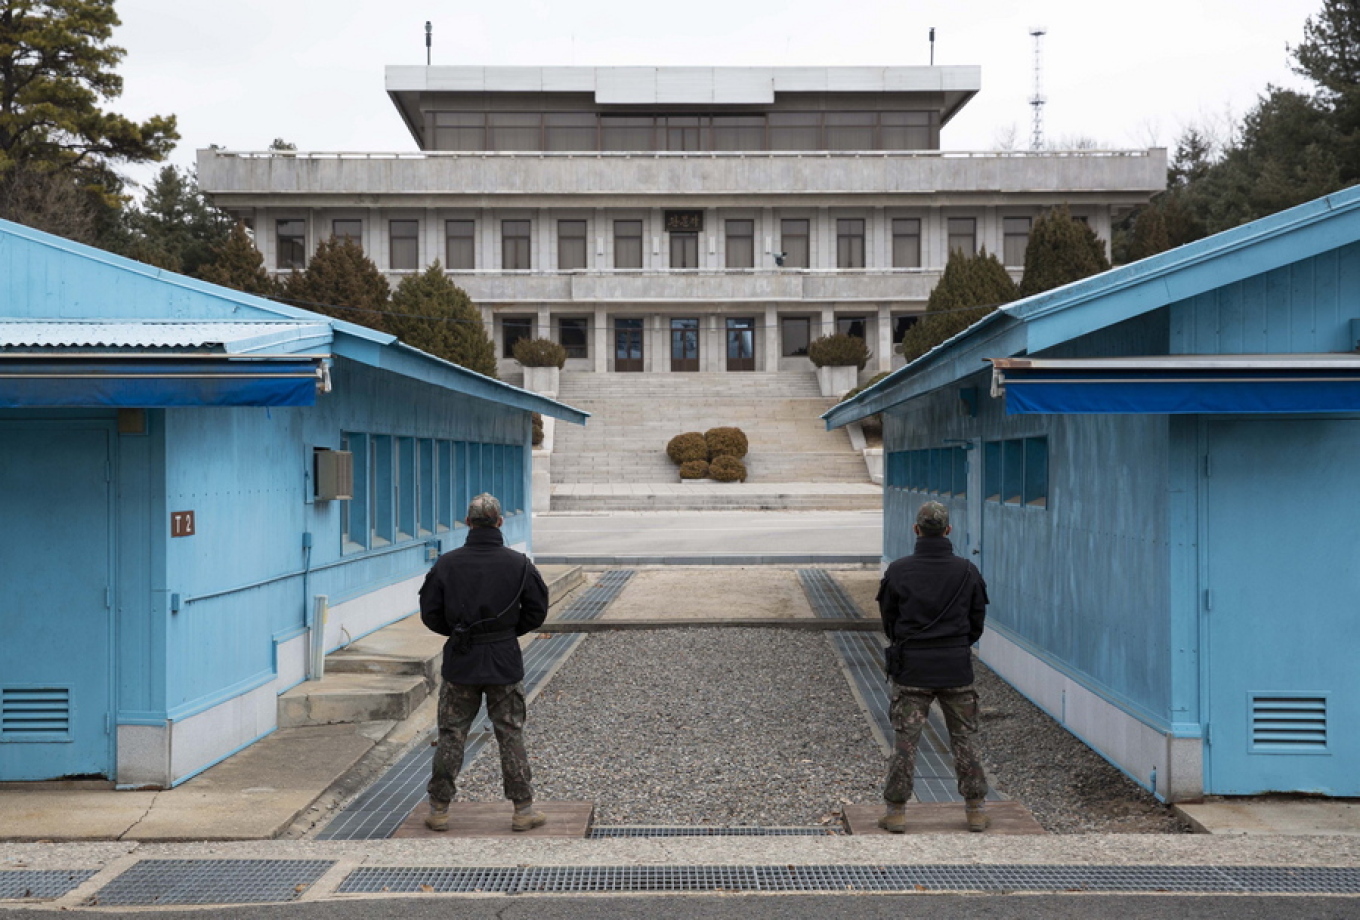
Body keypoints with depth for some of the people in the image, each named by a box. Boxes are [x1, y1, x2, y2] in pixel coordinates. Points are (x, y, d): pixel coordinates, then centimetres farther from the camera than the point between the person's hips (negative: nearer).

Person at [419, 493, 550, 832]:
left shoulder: (446, 564, -4)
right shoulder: (519, 564, -5)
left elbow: (430, 613, 0)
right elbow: (537, 610, 0)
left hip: (460, 663, 0)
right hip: (505, 661, 0)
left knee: (451, 736, 9)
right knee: (511, 735, 8)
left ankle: (438, 809, 13)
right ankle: (523, 810, 12)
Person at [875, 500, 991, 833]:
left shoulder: (898, 571, -6)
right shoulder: (967, 571, -2)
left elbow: (888, 620, 4)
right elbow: (977, 622, 6)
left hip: (911, 667, -1)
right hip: (957, 668, 1)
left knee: (905, 741, 4)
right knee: (964, 739, 11)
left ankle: (896, 811, 6)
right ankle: (975, 810, 15)